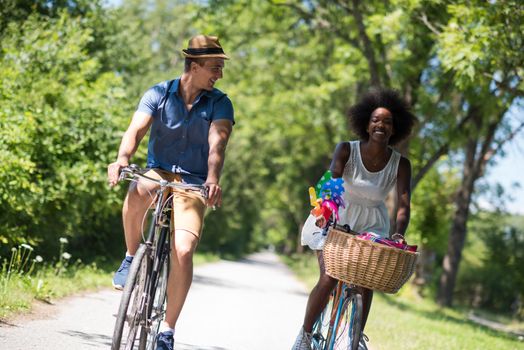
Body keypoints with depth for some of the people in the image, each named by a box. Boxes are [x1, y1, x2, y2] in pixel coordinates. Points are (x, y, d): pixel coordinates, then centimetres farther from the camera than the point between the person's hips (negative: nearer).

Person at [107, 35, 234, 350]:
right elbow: (136, 129, -16)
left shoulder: (220, 103, -2)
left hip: (193, 183, 0)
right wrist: (123, 159, -38)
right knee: (138, 192, -38)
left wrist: (213, 179, -38)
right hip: (158, 172, 0)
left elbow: (217, 143, -18)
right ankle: (132, 257, -10)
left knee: (183, 251, -21)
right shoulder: (158, 94, -1)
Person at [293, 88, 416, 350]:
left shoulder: (400, 164, -11)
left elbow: (403, 203, -20)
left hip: (371, 224, 2)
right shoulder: (346, 150, -15)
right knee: (329, 278, -15)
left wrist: (399, 233, -39)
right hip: (335, 218, -2)